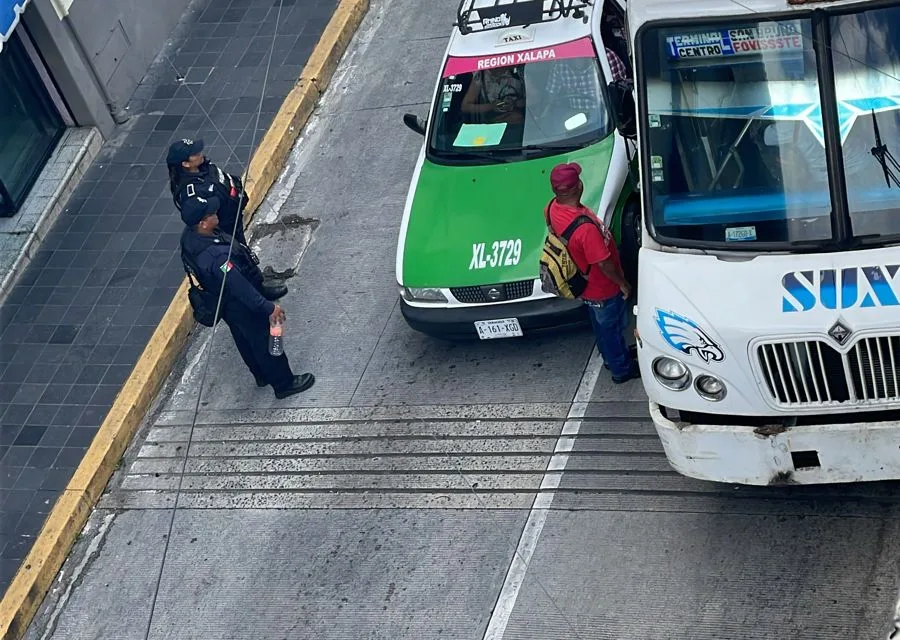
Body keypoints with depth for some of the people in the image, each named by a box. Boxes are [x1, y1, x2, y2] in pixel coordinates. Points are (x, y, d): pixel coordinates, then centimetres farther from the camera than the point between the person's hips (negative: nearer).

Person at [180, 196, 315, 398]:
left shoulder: (190, 236, -16)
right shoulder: (214, 256, -44)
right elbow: (239, 286, -37)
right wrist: (268, 307, -30)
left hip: (227, 304, 9)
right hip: (240, 306, -9)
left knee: (245, 340, 28)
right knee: (265, 341, 13)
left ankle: (262, 375, 51)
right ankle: (284, 383, 33)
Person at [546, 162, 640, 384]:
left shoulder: (553, 208, -19)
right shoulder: (585, 228, -43)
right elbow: (604, 264, -30)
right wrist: (623, 283, -12)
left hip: (587, 285, 7)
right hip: (604, 289, -7)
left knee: (601, 326, 31)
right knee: (613, 329, 19)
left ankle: (611, 357, 55)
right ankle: (622, 369, 43)